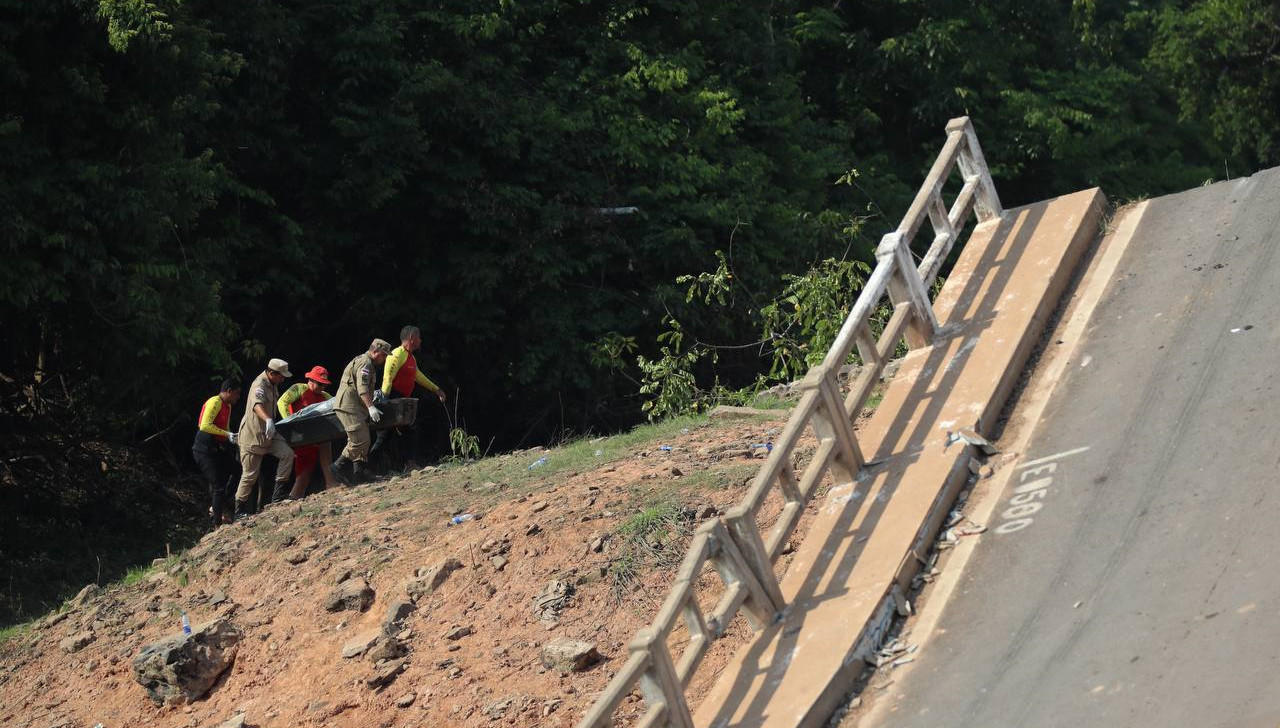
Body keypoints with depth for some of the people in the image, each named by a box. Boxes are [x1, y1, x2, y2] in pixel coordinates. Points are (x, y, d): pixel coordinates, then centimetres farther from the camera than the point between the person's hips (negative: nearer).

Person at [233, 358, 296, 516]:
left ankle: (279, 495, -8)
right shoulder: (259, 386, -23)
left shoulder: (271, 385, 8)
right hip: (252, 435, -8)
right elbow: (257, 405, -45)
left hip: (267, 432, 8)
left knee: (287, 454, -13)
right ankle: (240, 510, 11)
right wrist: (268, 420, -63)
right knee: (250, 474, -3)